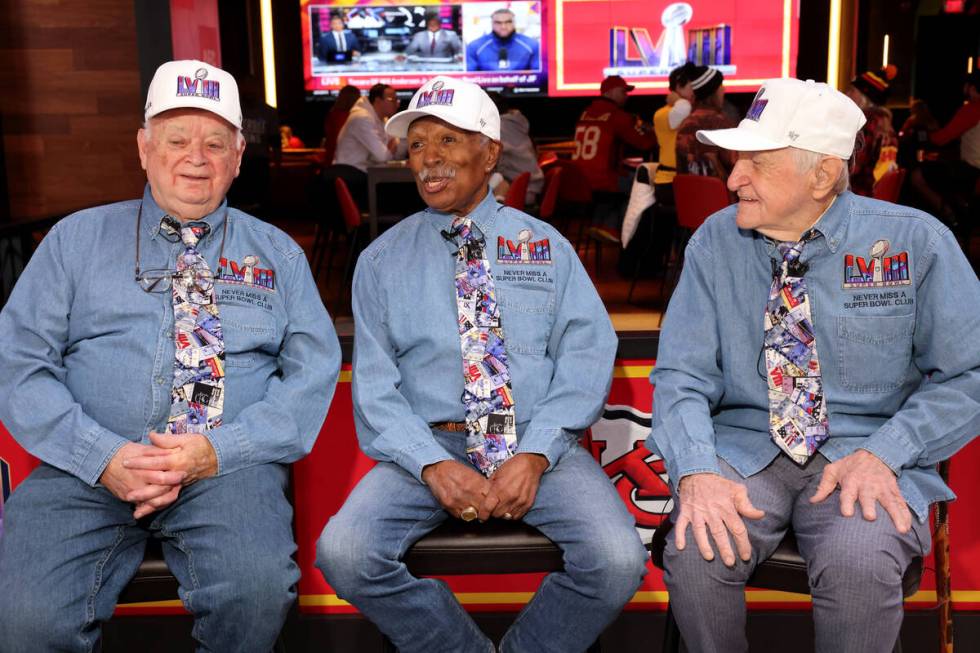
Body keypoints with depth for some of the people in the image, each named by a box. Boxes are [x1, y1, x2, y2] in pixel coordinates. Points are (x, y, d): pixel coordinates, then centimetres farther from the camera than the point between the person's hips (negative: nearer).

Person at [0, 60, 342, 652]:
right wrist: (103, 456, -11)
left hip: (230, 465, 0)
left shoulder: (277, 253, 14)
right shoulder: (77, 239, 14)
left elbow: (314, 373, 3)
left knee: (258, 588, -30)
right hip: (89, 466, 1)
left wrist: (216, 451, -12)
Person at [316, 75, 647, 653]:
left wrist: (535, 455, -15)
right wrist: (434, 466, -14)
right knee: (344, 555, -25)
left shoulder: (545, 245, 10)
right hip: (428, 445, 1)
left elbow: (586, 355, 0)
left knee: (618, 561, -25)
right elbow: (375, 387, 3)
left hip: (539, 442, 0)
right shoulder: (381, 261, 9)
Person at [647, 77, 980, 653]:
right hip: (743, 448, 2)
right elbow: (682, 377, -3)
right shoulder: (715, 243, 1)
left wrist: (880, 454, -15)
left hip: (867, 452, -1)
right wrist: (697, 472, -22)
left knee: (860, 563, -32)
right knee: (697, 553, -28)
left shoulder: (916, 241, -3)